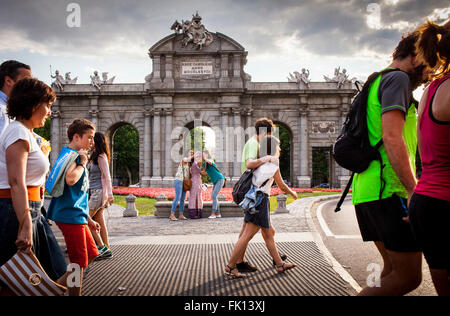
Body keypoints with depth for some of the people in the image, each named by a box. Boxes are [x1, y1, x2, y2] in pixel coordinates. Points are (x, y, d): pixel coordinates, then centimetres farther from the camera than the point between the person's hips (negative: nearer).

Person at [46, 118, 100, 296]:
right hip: (70, 215, -10)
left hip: (77, 215, 10)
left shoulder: (76, 156, 18)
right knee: (79, 262, -3)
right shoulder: (70, 154, -12)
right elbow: (70, 179, -34)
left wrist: (88, 219, 24)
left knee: (92, 254, 17)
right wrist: (83, 163, -16)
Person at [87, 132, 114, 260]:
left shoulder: (101, 157, -12)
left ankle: (102, 246, -3)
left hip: (99, 192, -9)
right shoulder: (94, 156, 15)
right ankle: (107, 250, 13)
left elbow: (107, 176, -17)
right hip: (93, 192, 9)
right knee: (99, 221, 9)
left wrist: (110, 194, -21)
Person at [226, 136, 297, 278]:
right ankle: (230, 266, -2)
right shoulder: (273, 163, -6)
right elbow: (282, 186, 1)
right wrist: (293, 193, 19)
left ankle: (280, 264, 24)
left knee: (269, 234, 14)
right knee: (247, 236, -7)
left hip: (254, 198, 10)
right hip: (260, 200, -9)